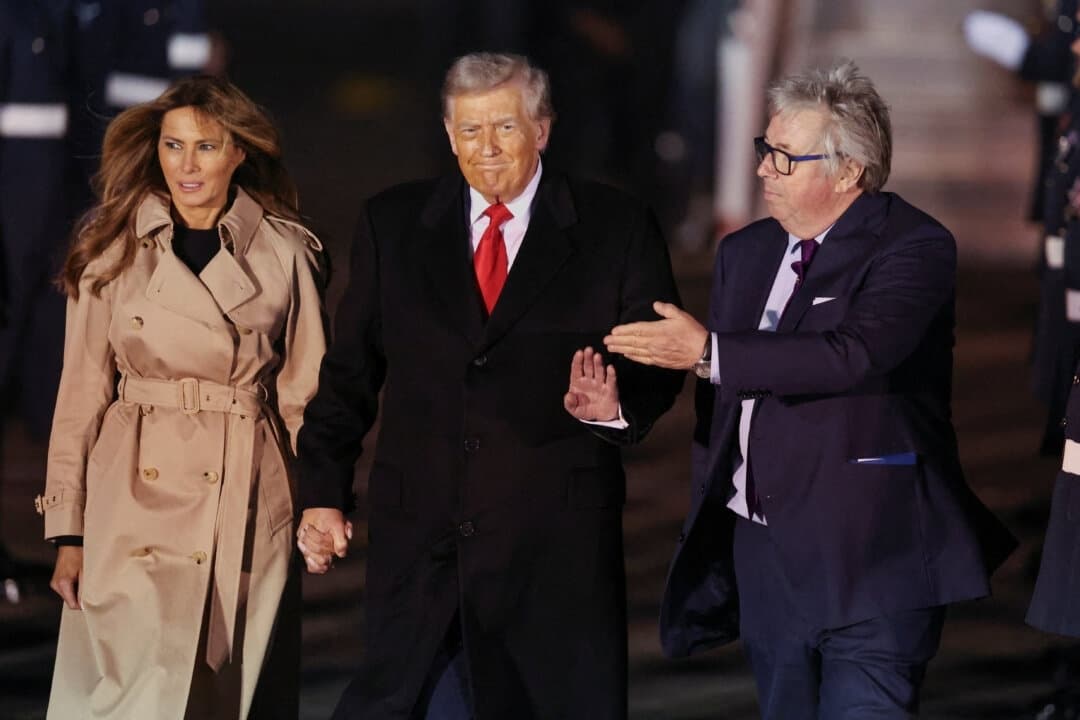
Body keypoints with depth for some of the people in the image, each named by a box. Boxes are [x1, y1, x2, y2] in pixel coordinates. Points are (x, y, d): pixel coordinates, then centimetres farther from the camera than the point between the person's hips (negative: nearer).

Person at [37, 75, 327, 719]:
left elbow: (305, 394, 7)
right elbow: (82, 394, 4)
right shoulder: (112, 250, 3)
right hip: (137, 500, 0)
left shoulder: (284, 253, 3)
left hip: (251, 503, 0)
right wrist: (68, 531, 1)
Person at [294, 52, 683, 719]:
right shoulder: (393, 225, 8)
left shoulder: (617, 230, 2)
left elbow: (658, 363, 3)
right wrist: (323, 494, 6)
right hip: (419, 533, 2)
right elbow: (349, 371, 11)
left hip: (556, 539, -2)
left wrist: (616, 404, -20)